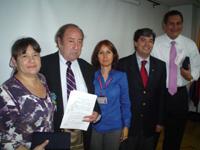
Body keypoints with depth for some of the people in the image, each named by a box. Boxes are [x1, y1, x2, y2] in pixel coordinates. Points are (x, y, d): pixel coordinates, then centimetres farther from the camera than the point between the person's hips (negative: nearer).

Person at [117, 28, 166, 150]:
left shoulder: (160, 65, 3)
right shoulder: (123, 63, -8)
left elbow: (161, 95, 5)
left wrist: (160, 121, 5)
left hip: (150, 124, 3)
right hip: (128, 121, -3)